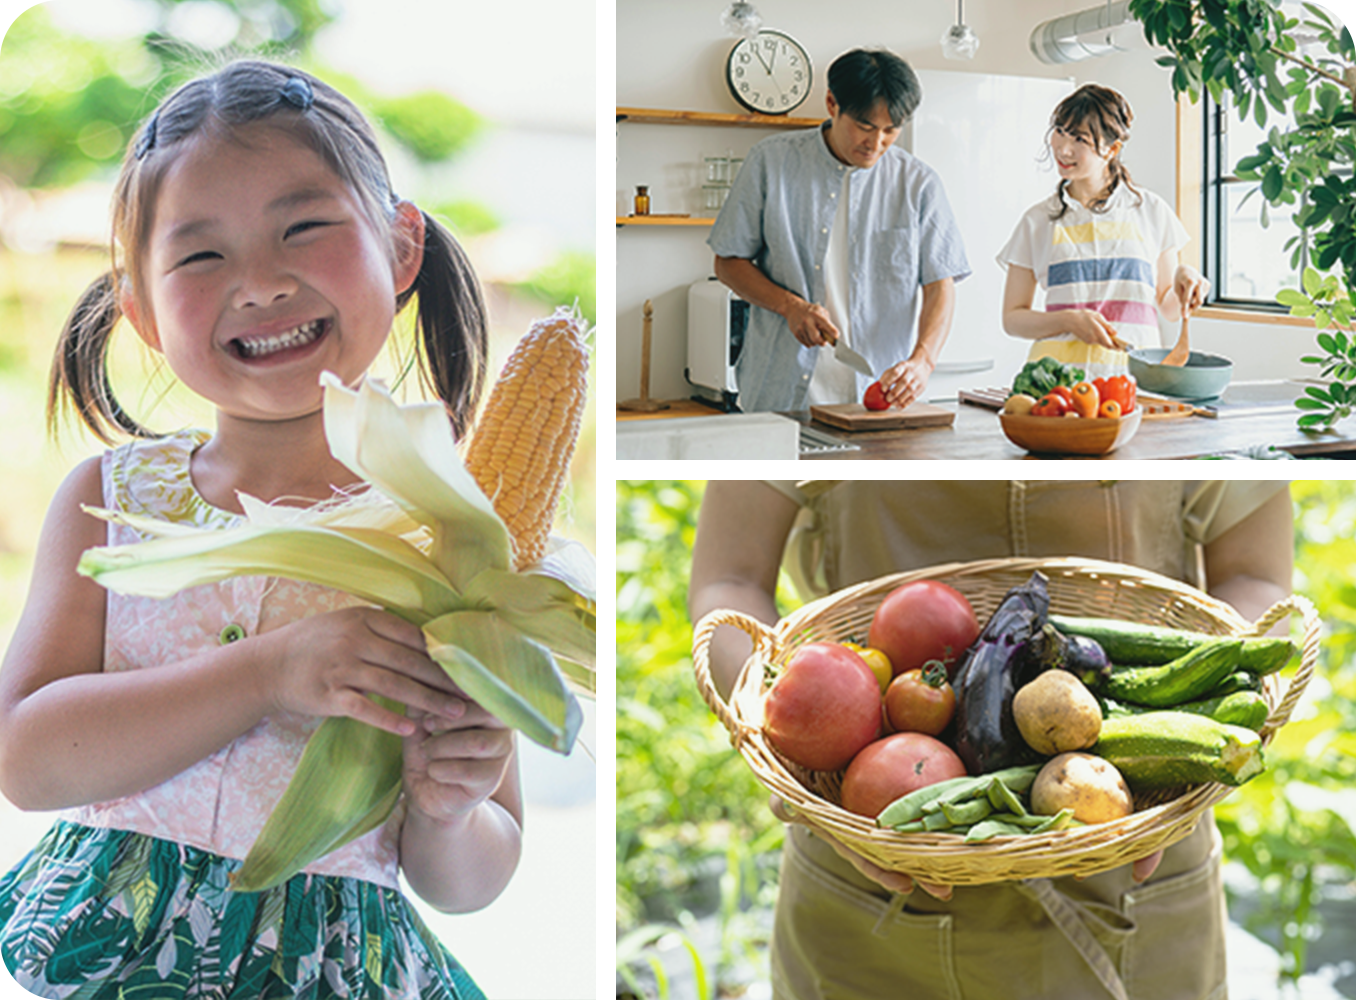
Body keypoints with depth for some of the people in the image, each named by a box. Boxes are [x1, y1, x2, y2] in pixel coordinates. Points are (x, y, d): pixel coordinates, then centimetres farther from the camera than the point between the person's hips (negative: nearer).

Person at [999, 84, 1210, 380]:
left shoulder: (1151, 212, 12)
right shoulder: (1038, 221, 10)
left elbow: (1168, 310, 18)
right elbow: (1013, 317, 9)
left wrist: (1183, 280, -3)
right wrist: (1069, 321, -7)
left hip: (1134, 370, 1)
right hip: (1059, 370, 0)